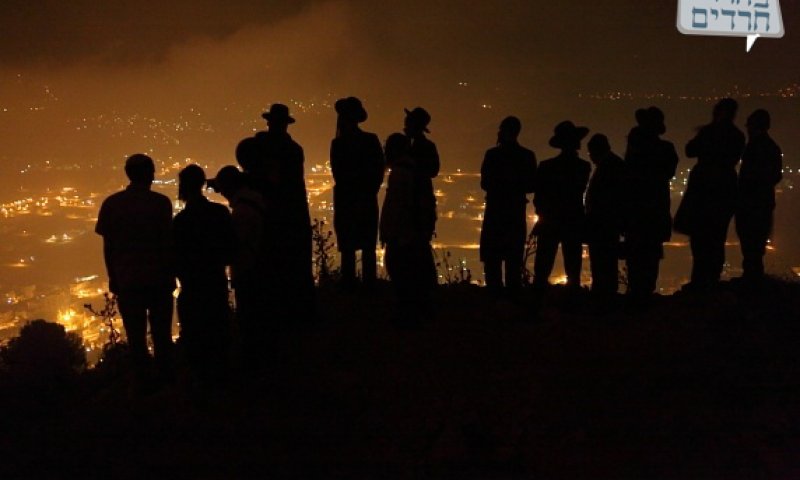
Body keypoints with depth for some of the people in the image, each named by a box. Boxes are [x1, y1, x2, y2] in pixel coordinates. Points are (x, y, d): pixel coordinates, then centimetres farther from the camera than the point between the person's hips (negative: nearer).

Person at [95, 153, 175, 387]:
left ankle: (145, 383, 8)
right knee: (161, 334, 8)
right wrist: (171, 275, 3)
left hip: (126, 281, 1)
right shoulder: (160, 202, -4)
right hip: (158, 278, -1)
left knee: (136, 336, 7)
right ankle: (165, 379, 8)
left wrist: (114, 278, 12)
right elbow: (167, 243, -5)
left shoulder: (111, 204, 4)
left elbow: (107, 246, 4)